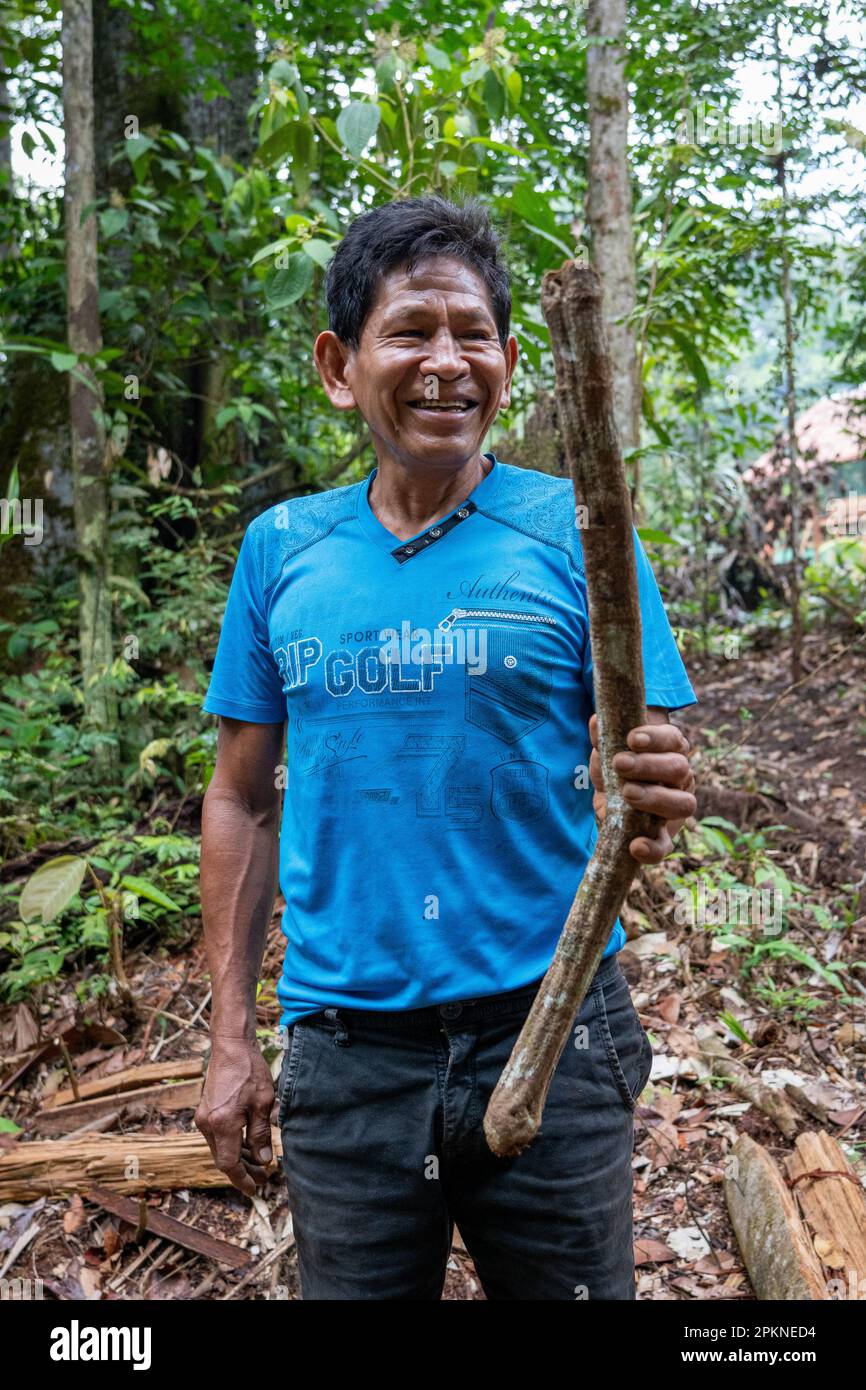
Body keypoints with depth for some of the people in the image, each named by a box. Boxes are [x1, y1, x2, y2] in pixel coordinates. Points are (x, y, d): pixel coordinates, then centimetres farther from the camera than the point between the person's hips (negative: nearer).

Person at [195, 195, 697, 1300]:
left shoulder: (577, 532, -5)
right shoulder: (281, 548, 1)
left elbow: (650, 765, -5)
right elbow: (243, 800, 6)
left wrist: (655, 803, -29)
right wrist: (231, 1036, 5)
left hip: (550, 1034, -1)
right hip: (342, 1046, 2)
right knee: (354, 1287, 19)